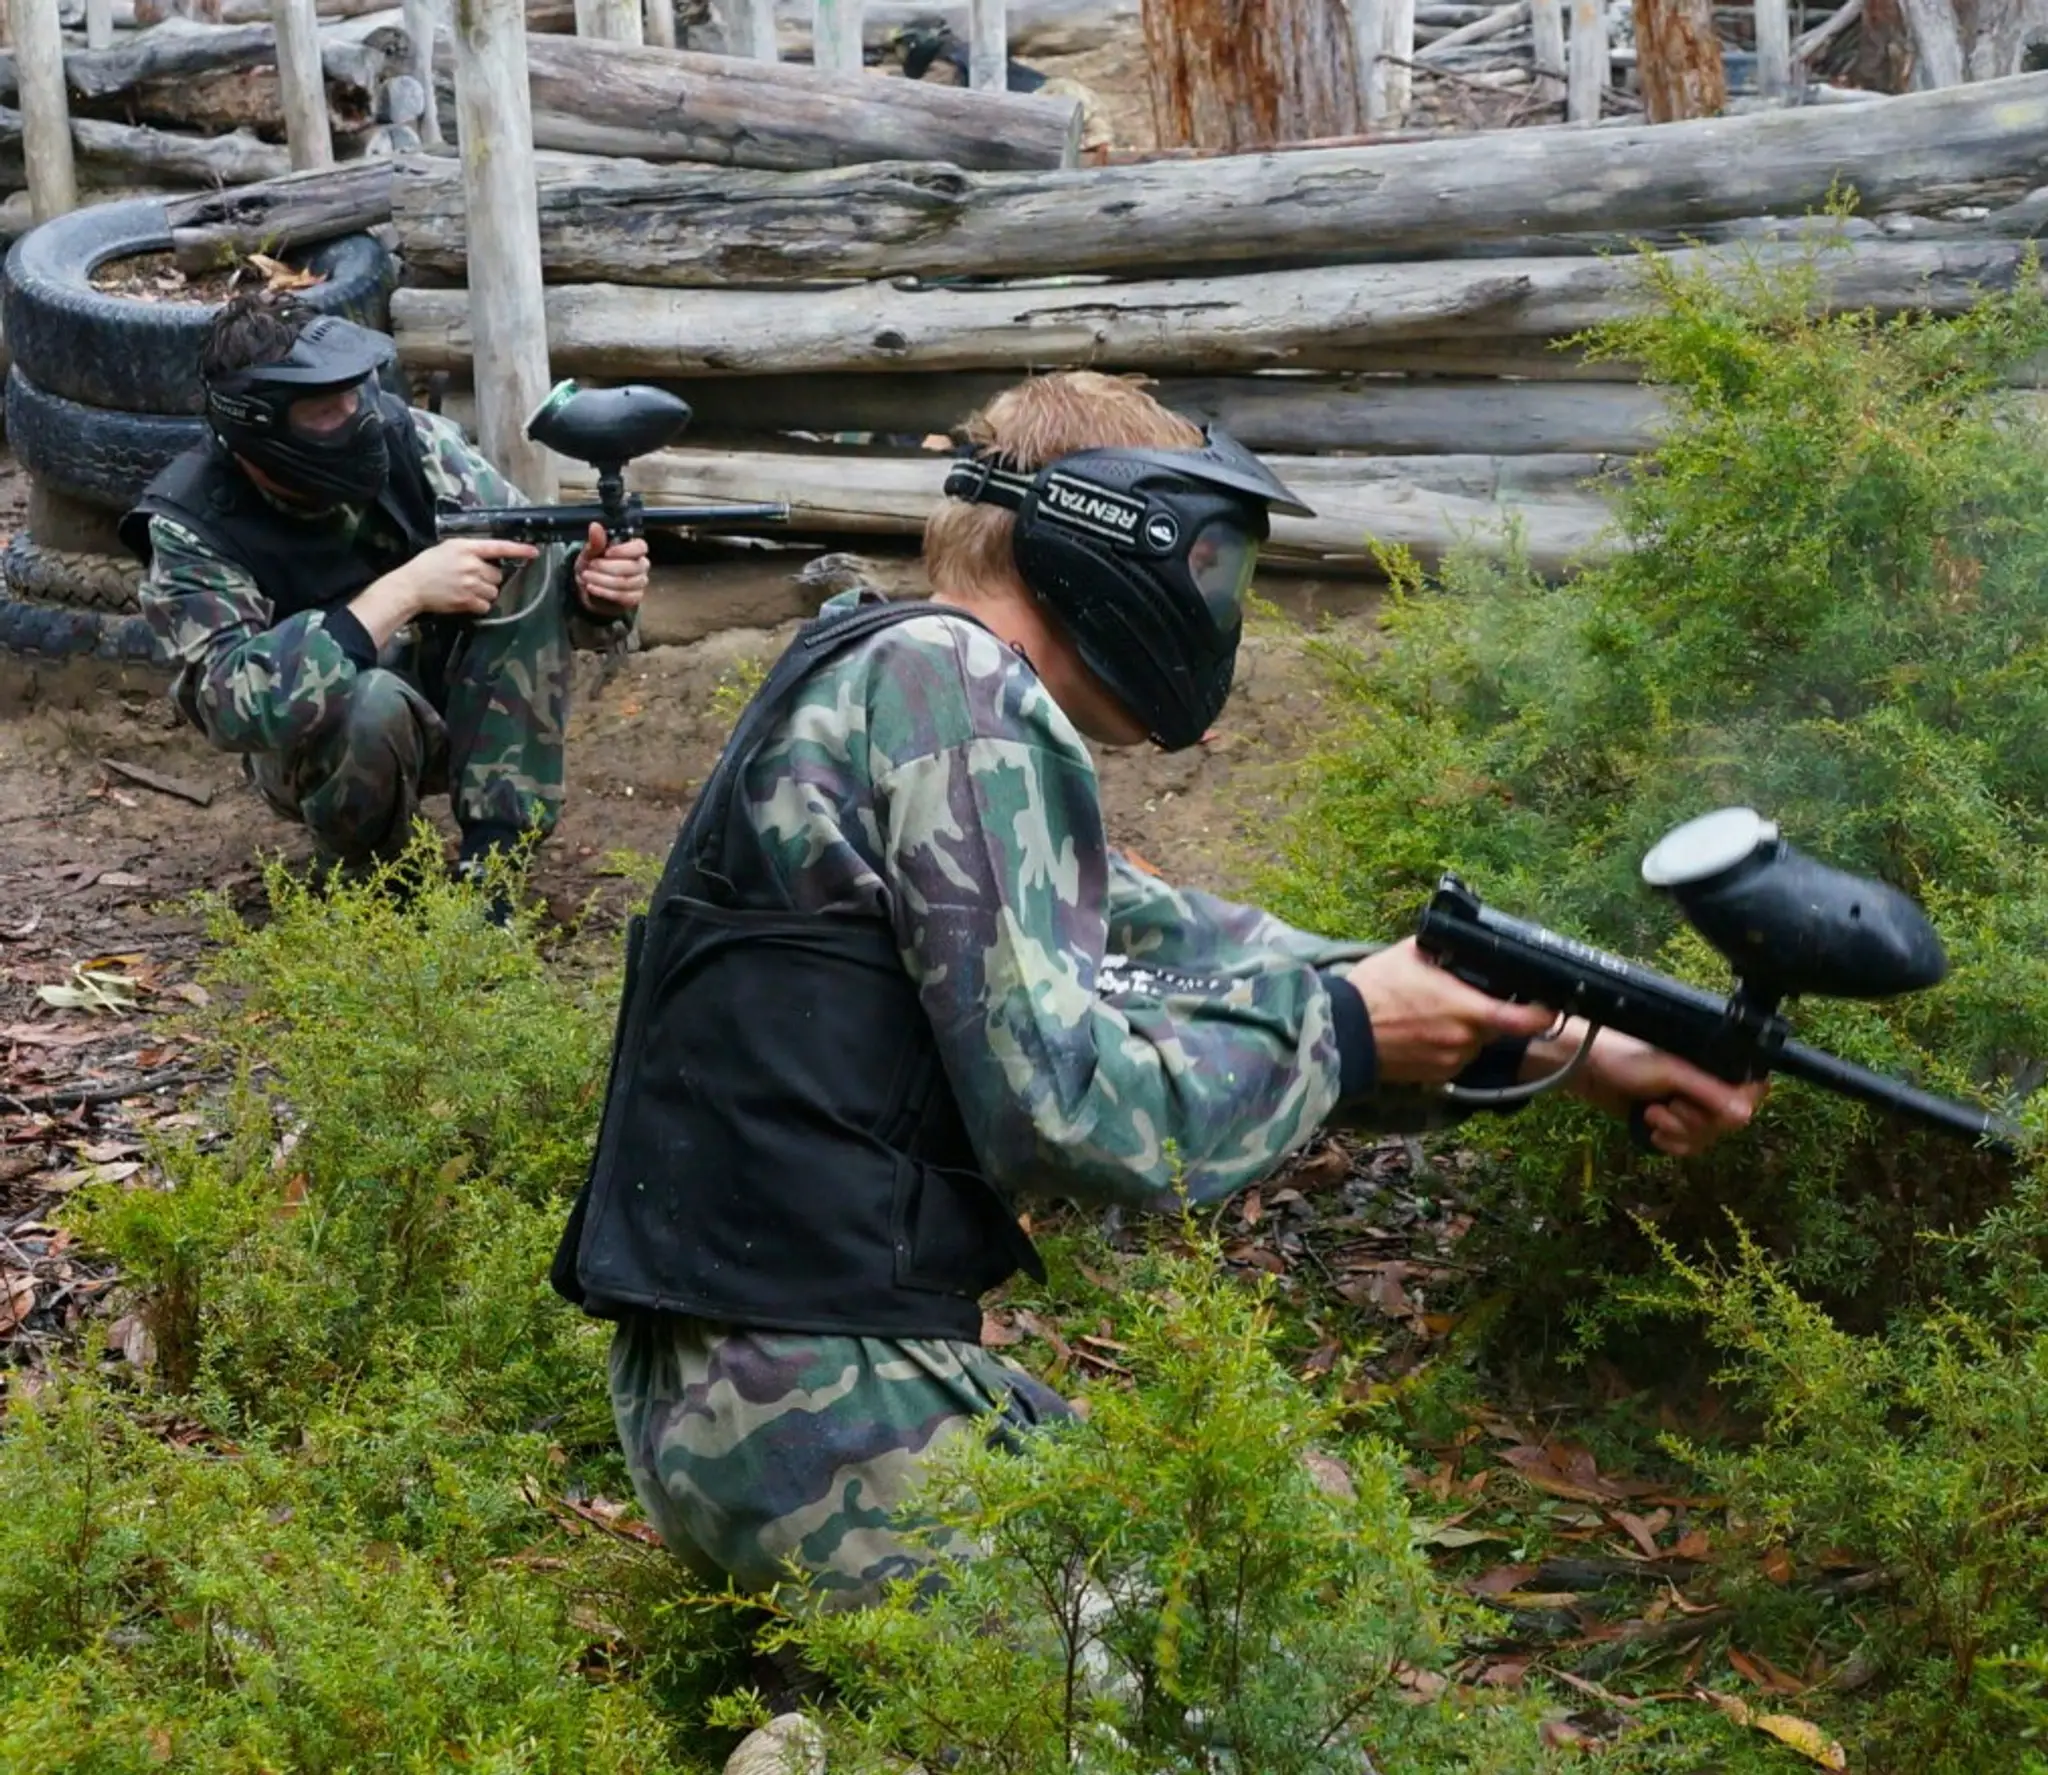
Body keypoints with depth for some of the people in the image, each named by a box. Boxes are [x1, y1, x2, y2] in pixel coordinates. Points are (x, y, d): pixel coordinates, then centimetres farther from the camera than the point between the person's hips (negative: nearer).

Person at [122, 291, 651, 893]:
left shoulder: (405, 439, -14)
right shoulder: (191, 526, -22)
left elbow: (529, 574, -10)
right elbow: (232, 702, -36)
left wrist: (591, 588, -35)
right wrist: (403, 591, -40)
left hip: (460, 702, 4)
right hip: (323, 738, -4)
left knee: (529, 557, -22)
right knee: (372, 700, -39)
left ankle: (491, 859, -19)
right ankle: (363, 871, -4)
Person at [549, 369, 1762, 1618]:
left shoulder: (896, 679, 15)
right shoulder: (952, 684, -13)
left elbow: (1196, 952, 14)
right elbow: (1069, 1109, -20)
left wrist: (1569, 1050, 12)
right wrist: (1343, 1030, -5)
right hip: (825, 1407, -9)